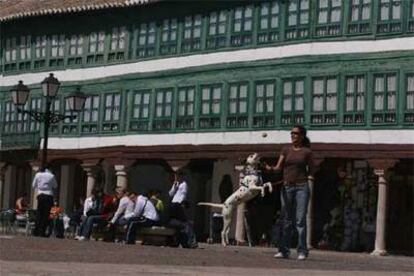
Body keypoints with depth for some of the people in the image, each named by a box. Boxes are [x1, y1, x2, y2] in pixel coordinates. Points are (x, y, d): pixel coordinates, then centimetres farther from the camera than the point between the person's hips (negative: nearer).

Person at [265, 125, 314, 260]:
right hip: (287, 187, 3)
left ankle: (302, 251, -5)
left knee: (300, 220, -7)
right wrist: (271, 168, -18)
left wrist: (310, 176, -11)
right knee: (287, 220, 6)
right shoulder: (286, 150, 10)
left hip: (301, 187, -3)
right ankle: (284, 250, 8)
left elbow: (311, 170, 11)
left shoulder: (307, 152, 3)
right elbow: (279, 167, 3)